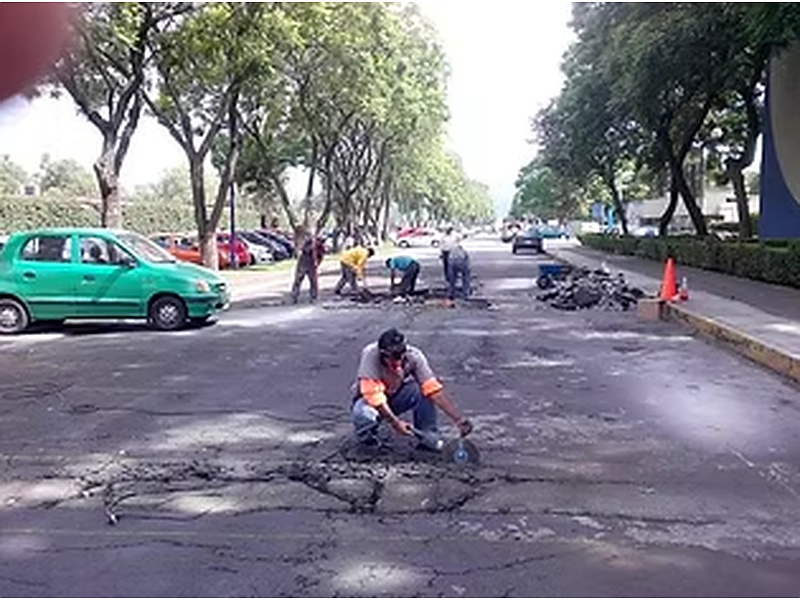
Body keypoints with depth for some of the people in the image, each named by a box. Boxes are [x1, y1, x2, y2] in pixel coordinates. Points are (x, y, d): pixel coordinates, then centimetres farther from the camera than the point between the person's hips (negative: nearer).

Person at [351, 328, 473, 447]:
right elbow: (373, 395, -33)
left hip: (396, 396, 2)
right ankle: (366, 436, -1)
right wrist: (395, 422, -39)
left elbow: (433, 388, -28)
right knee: (365, 415, -37)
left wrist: (458, 419, -36)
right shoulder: (370, 355, -32)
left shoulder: (414, 355, -24)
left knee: (424, 390, -27)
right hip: (370, 399, -2)